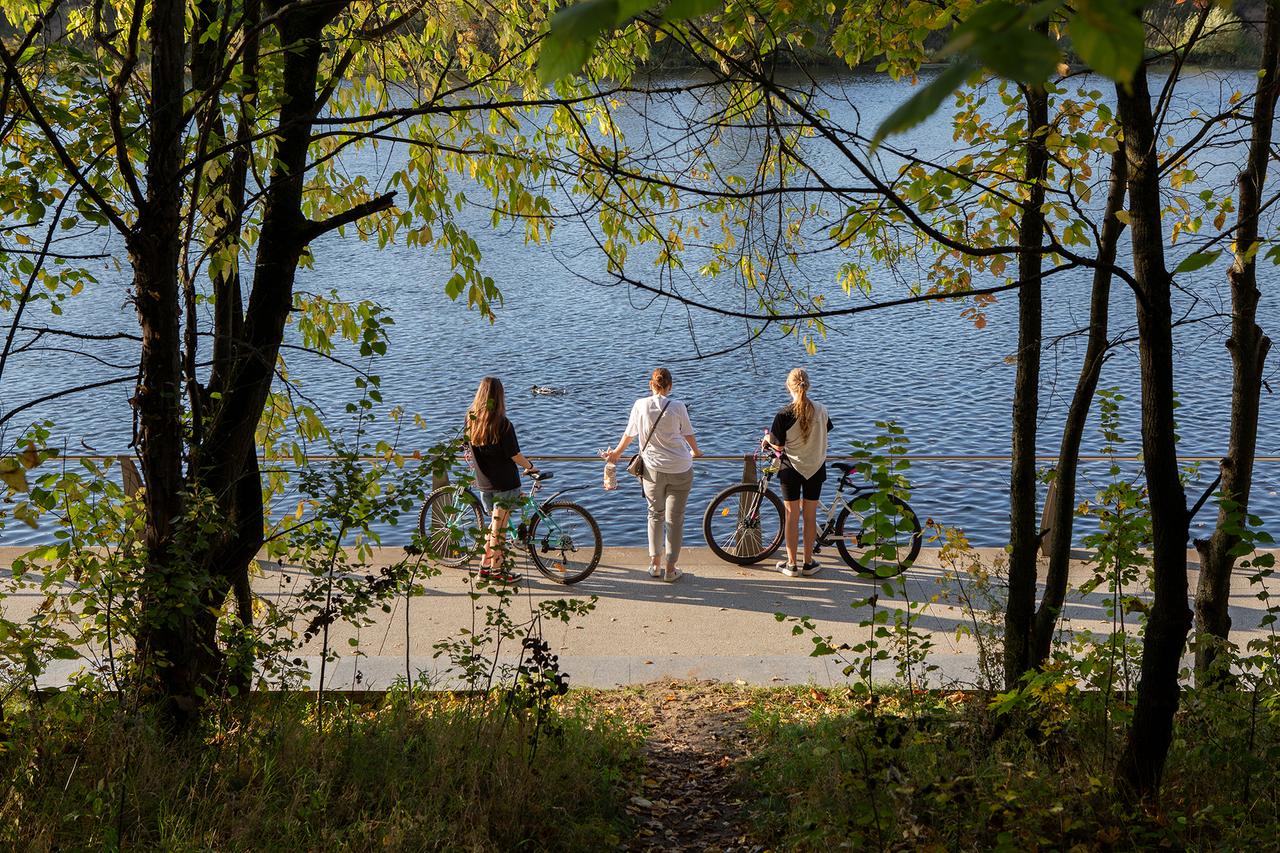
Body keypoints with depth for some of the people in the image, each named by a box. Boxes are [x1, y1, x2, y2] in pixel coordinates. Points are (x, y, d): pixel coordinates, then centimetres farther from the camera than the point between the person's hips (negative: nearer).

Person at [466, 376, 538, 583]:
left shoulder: (471, 421, -3)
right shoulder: (503, 425, -20)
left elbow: (471, 450, 7)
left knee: (495, 524, 20)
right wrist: (530, 467, 3)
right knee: (498, 527, 5)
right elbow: (515, 456, -15)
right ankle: (496, 569, 13)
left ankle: (486, 564, 24)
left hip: (483, 483, 5)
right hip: (505, 483, -5)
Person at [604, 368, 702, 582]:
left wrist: (616, 453, 28)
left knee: (655, 515, 19)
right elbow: (689, 434, 6)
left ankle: (655, 564, 20)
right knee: (675, 518, 6)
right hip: (680, 469, -2)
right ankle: (670, 568, 8)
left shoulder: (641, 405, -3)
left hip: (652, 469, 2)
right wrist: (695, 452, 28)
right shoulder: (677, 407, -7)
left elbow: (629, 434, 9)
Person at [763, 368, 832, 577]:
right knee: (810, 515, 11)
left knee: (792, 515, 6)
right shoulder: (821, 410, -5)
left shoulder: (784, 414, -17)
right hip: (816, 468, 3)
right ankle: (808, 562, 17)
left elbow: (778, 445, -10)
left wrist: (767, 438, 11)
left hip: (792, 468, -3)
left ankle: (791, 563, 11)